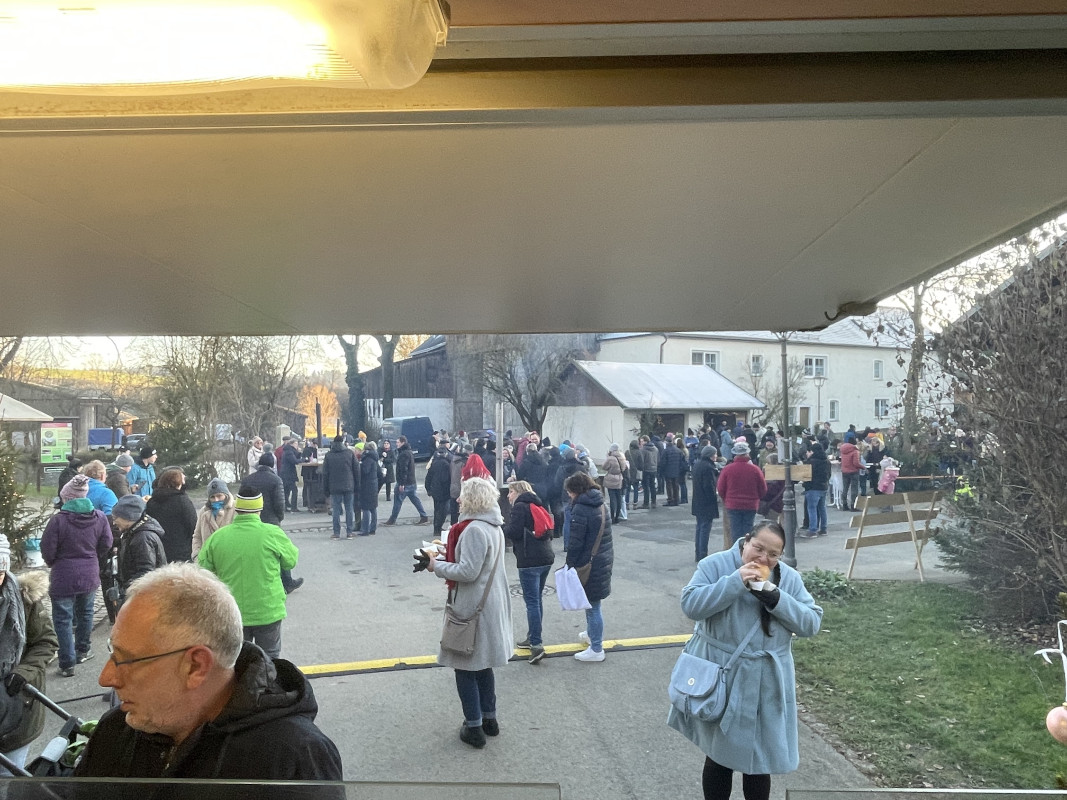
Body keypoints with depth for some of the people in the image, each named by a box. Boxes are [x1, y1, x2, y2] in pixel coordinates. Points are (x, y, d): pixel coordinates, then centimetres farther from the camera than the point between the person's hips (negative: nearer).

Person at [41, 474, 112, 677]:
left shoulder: (58, 520, -18)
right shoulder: (99, 518, -5)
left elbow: (47, 551, -12)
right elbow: (106, 545, 3)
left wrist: (54, 564, 9)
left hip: (64, 577, -4)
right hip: (90, 575, 4)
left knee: (63, 619, 5)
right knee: (85, 613, 22)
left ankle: (67, 664, 6)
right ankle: (82, 651, 37)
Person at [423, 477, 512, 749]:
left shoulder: (473, 530, -22)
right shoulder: (494, 527, 7)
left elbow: (467, 572, -25)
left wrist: (437, 567, -12)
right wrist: (447, 556, 9)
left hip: (473, 608, -9)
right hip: (491, 603, 9)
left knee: (465, 666, 4)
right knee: (483, 664, 20)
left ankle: (474, 727, 12)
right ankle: (489, 718, 30)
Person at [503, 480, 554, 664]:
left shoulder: (520, 507, -6)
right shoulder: (538, 506, 19)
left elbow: (513, 532, -14)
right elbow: (548, 531, 19)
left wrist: (500, 528, 4)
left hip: (529, 561, -8)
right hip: (546, 558, 8)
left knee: (532, 602, -7)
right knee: (536, 599, 18)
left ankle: (536, 644, -10)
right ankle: (532, 637, 28)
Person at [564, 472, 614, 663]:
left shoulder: (580, 509, -18)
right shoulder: (600, 505, 9)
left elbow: (576, 542, -19)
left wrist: (570, 564, -10)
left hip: (589, 564, -9)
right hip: (604, 560, 9)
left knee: (592, 606, 0)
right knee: (593, 603, 25)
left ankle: (596, 649, 8)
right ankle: (592, 634, 43)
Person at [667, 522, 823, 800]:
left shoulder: (789, 578, 1)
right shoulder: (715, 565, -9)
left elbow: (811, 622, -4)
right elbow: (691, 604, -19)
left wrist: (775, 598, -19)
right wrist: (735, 582, -26)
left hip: (766, 683, 3)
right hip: (721, 678, -2)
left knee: (760, 758, 14)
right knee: (719, 754, 12)